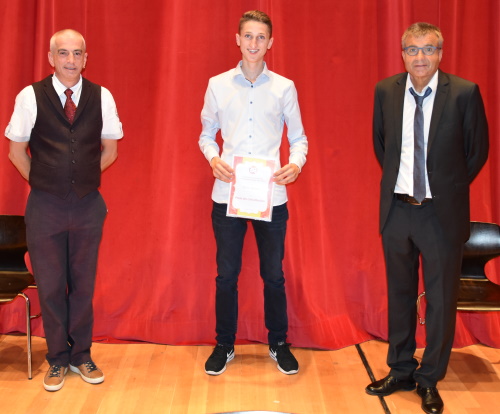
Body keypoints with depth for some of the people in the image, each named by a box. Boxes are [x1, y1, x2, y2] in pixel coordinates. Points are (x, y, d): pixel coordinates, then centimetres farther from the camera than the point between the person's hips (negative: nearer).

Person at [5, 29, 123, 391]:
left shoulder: (101, 97, -1)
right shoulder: (31, 97, -4)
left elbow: (110, 150, 11)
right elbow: (16, 151, 5)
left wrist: (82, 178, 9)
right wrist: (43, 183, 6)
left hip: (88, 205, 1)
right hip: (45, 207, -1)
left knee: (83, 284, 10)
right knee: (50, 286, 7)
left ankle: (81, 356, 26)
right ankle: (58, 359, 24)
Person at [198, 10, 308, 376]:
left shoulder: (284, 88, 3)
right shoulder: (218, 85, 4)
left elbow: (298, 137, 7)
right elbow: (207, 135, 10)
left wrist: (296, 163, -13)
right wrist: (214, 159, -10)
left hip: (271, 194, 0)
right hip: (227, 193, 0)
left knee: (273, 274, 10)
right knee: (226, 274, 8)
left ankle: (279, 343, 28)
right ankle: (224, 345, 25)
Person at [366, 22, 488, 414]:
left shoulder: (464, 93, -9)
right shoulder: (386, 91, 0)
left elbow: (477, 150, 1)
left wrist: (448, 188, 5)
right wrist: (397, 181, 11)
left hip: (442, 213, -3)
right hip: (397, 207, 3)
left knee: (441, 298, 7)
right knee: (399, 293, 15)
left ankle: (430, 379, 25)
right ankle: (401, 370, 32)